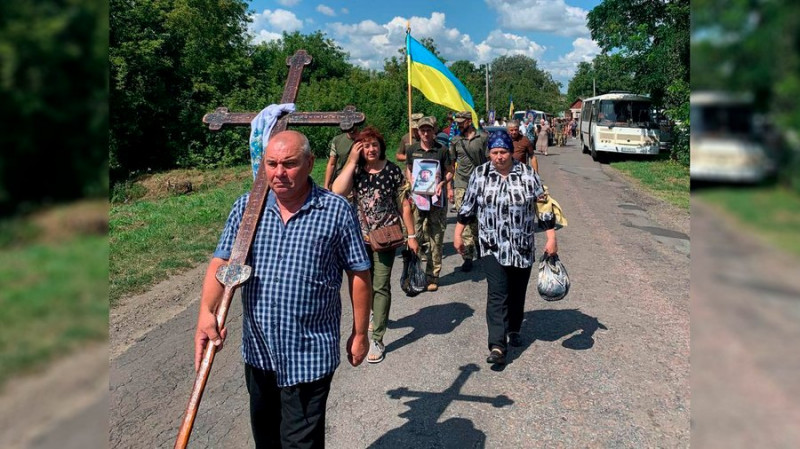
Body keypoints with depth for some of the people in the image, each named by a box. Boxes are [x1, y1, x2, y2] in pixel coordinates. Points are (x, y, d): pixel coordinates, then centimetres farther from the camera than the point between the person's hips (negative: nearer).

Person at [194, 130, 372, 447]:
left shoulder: (337, 211, -11)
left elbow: (359, 274, -5)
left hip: (309, 355, -4)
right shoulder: (246, 207, -1)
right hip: (258, 350, 5)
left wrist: (360, 333, 0)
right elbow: (222, 262, -4)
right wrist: (206, 311, -22)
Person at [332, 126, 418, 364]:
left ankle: (377, 339, 7)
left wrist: (411, 235, -4)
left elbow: (404, 205, -2)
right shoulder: (354, 170, -1)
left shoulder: (393, 171, -5)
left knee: (381, 286, -1)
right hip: (360, 237, 3)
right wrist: (352, 161, -17)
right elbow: (337, 191, -20)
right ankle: (378, 314, 47)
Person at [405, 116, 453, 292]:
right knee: (415, 234, 0)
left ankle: (433, 276, 12)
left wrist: (443, 183, -13)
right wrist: (412, 181, -2)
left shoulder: (441, 150, 0)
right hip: (417, 197, 2)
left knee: (435, 238, 3)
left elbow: (450, 171, 6)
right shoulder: (412, 150, 6)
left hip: (437, 198, -1)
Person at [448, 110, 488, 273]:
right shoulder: (455, 141, 7)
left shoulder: (483, 137, 2)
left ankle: (476, 244, 37)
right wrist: (450, 188, 6)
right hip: (461, 186, 1)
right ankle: (468, 256, -3)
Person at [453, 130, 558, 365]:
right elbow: (468, 206, 6)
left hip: (522, 247, 2)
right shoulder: (480, 174, -1)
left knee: (517, 293, 14)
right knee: (497, 295, -10)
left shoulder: (527, 174, -2)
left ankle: (514, 330, 37)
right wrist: (458, 234, 6)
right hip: (493, 247, -1)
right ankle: (497, 346, -10)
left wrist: (551, 238, -1)